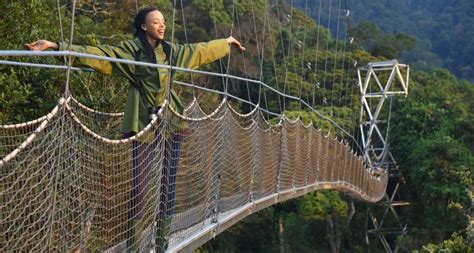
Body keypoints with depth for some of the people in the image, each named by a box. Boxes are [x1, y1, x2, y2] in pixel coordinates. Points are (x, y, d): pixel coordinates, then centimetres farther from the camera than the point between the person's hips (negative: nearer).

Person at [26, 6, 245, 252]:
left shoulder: (172, 50, 13)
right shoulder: (130, 50, -3)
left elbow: (201, 50, 28)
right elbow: (96, 54, -11)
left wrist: (226, 43, 40)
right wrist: (56, 46, -21)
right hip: (144, 123, -5)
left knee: (169, 181, 7)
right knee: (139, 184, -6)